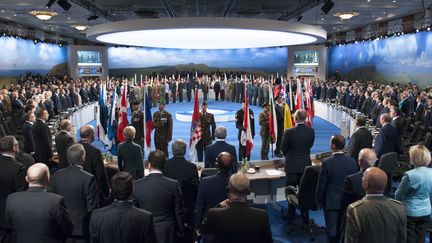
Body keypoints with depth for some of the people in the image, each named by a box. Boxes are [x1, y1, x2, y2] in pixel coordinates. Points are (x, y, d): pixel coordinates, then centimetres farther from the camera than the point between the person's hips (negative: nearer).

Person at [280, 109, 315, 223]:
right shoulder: (311, 131, -7)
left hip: (292, 165, -4)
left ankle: (291, 217, 17)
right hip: (306, 165, 4)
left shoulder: (289, 132, -20)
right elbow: (310, 145, 6)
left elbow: (283, 148, -9)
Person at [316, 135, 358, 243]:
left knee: (331, 230, 8)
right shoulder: (352, 161, -10)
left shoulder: (326, 163, -20)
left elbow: (321, 184, -13)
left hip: (331, 202, -4)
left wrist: (319, 200, 2)